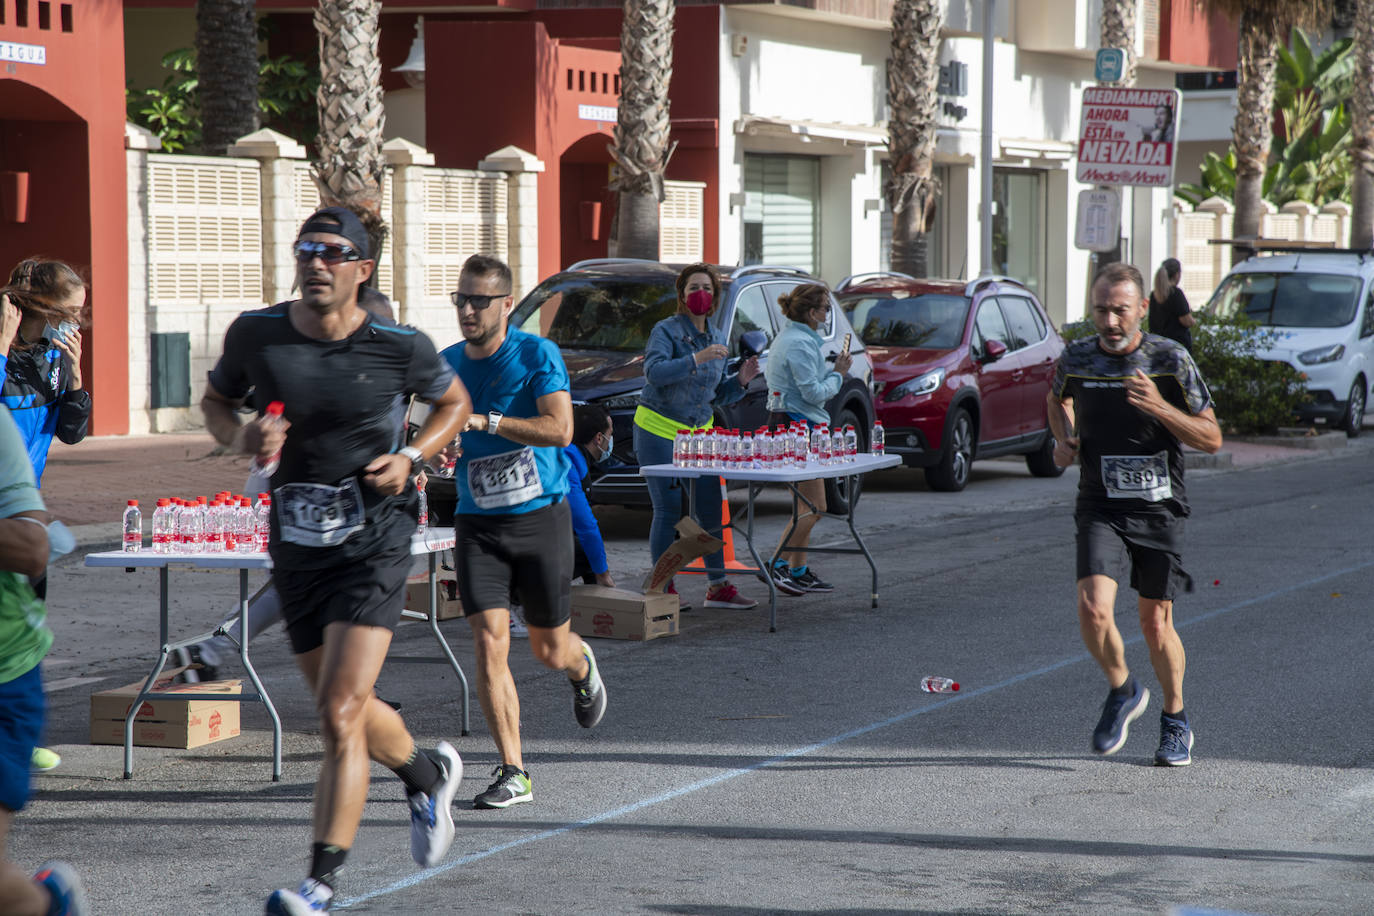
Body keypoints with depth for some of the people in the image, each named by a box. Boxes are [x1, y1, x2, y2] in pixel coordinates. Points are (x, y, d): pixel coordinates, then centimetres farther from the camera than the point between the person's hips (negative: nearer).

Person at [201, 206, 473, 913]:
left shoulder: (399, 346, -9)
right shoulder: (255, 333, -4)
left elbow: (454, 402, 10)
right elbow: (215, 401, 13)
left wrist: (411, 457, -8)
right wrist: (240, 437, -9)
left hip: (373, 540, -4)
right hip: (295, 539, 4)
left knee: (339, 715, -15)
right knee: (343, 708, 18)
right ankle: (428, 773, 48)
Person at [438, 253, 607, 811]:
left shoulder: (538, 355, -9)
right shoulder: (446, 364, 6)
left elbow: (559, 429, -21)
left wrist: (484, 420, -28)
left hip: (540, 518, -3)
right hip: (477, 524, 3)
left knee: (550, 652, 8)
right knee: (489, 644, -12)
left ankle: (583, 668, 47)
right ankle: (513, 773, -7)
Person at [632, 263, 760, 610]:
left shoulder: (717, 337, 12)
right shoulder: (666, 330, -8)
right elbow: (654, 371, -27)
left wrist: (741, 379, -2)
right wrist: (696, 359, -36)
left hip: (698, 432, 6)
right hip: (659, 431, -6)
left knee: (711, 509, 4)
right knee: (669, 510, -7)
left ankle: (717, 586, 13)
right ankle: (664, 589, 0)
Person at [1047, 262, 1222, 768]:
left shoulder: (1171, 361, -10)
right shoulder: (1076, 358, -3)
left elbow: (1212, 438, -6)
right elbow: (1057, 397, 22)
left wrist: (1159, 407, -22)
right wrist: (1063, 437, 2)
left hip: (1159, 508, -1)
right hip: (1099, 505, 1)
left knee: (1155, 623, 4)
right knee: (1093, 608, -18)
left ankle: (1176, 721, 29)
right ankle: (1123, 692, 11)